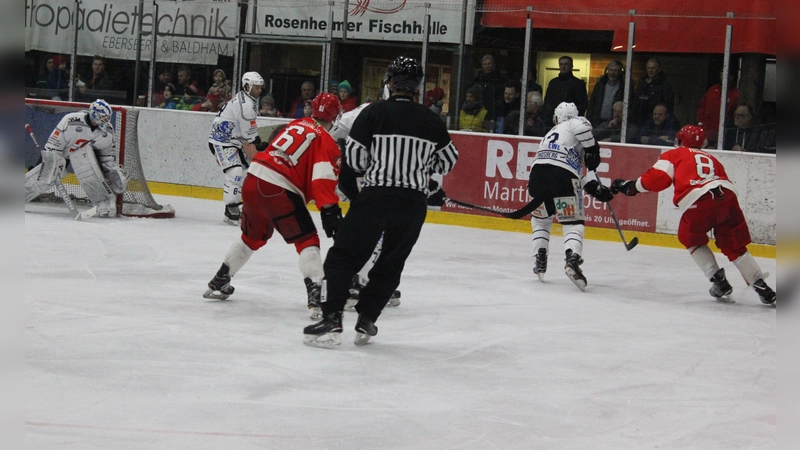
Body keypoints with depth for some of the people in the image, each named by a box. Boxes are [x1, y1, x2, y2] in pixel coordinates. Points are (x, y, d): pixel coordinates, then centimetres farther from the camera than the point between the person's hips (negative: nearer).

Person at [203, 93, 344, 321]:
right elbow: (322, 180, -17)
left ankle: (219, 282, 37)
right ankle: (316, 296, -17)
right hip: (280, 191, -7)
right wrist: (329, 209, -24)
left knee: (252, 236, 26)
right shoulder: (326, 142, -3)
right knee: (307, 241, -3)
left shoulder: (296, 124, 18)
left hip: (253, 181, 7)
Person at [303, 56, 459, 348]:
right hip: (414, 202, 4)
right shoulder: (431, 120, 8)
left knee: (343, 256, 2)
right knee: (391, 265, 17)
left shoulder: (374, 113, -4)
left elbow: (354, 158, -3)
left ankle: (331, 321, -9)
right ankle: (365, 322, 12)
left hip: (376, 196, -4)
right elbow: (448, 160, 18)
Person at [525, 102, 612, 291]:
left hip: (537, 174, 5)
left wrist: (594, 187, 29)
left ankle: (540, 260, 17)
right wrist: (592, 149, 1)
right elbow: (582, 126, -12)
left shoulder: (550, 135, 37)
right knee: (574, 223, 2)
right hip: (562, 178, -5)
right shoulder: (574, 124, 17)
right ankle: (572, 259, -23)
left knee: (541, 219, 29)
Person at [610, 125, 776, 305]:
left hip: (698, 202, -4)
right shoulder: (711, 158, 36)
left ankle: (718, 281, 15)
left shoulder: (674, 155, 20)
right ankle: (761, 287, 8)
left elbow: (658, 177, 5)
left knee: (692, 239, 23)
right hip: (727, 196, 4)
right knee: (735, 247, 16)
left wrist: (631, 186, 16)